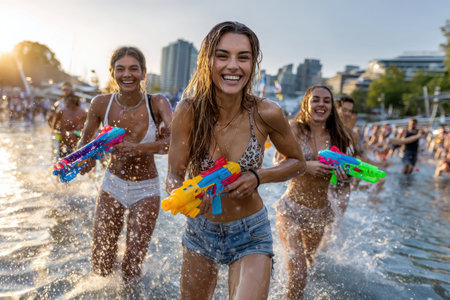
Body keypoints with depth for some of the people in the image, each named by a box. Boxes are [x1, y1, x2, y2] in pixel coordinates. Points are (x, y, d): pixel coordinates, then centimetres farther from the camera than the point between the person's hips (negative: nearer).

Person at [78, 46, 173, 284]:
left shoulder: (157, 103, -15)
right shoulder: (101, 104, -8)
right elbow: (85, 141, 5)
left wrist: (141, 148, -41)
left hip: (145, 190, -2)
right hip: (113, 185, 2)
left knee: (131, 272, 5)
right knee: (101, 268, 9)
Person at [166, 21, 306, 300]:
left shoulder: (266, 113, -18)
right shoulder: (189, 111, -18)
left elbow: (297, 162, -2)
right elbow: (174, 176, -13)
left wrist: (257, 177, -20)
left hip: (251, 235, -1)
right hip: (200, 230, 2)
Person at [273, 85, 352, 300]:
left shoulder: (336, 135, 1)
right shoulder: (294, 129, -8)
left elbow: (340, 168, 9)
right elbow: (278, 163, -11)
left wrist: (344, 176, -13)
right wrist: (306, 166, -25)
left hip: (320, 213, 4)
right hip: (291, 209, -4)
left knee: (312, 261, 23)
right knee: (297, 275, -8)